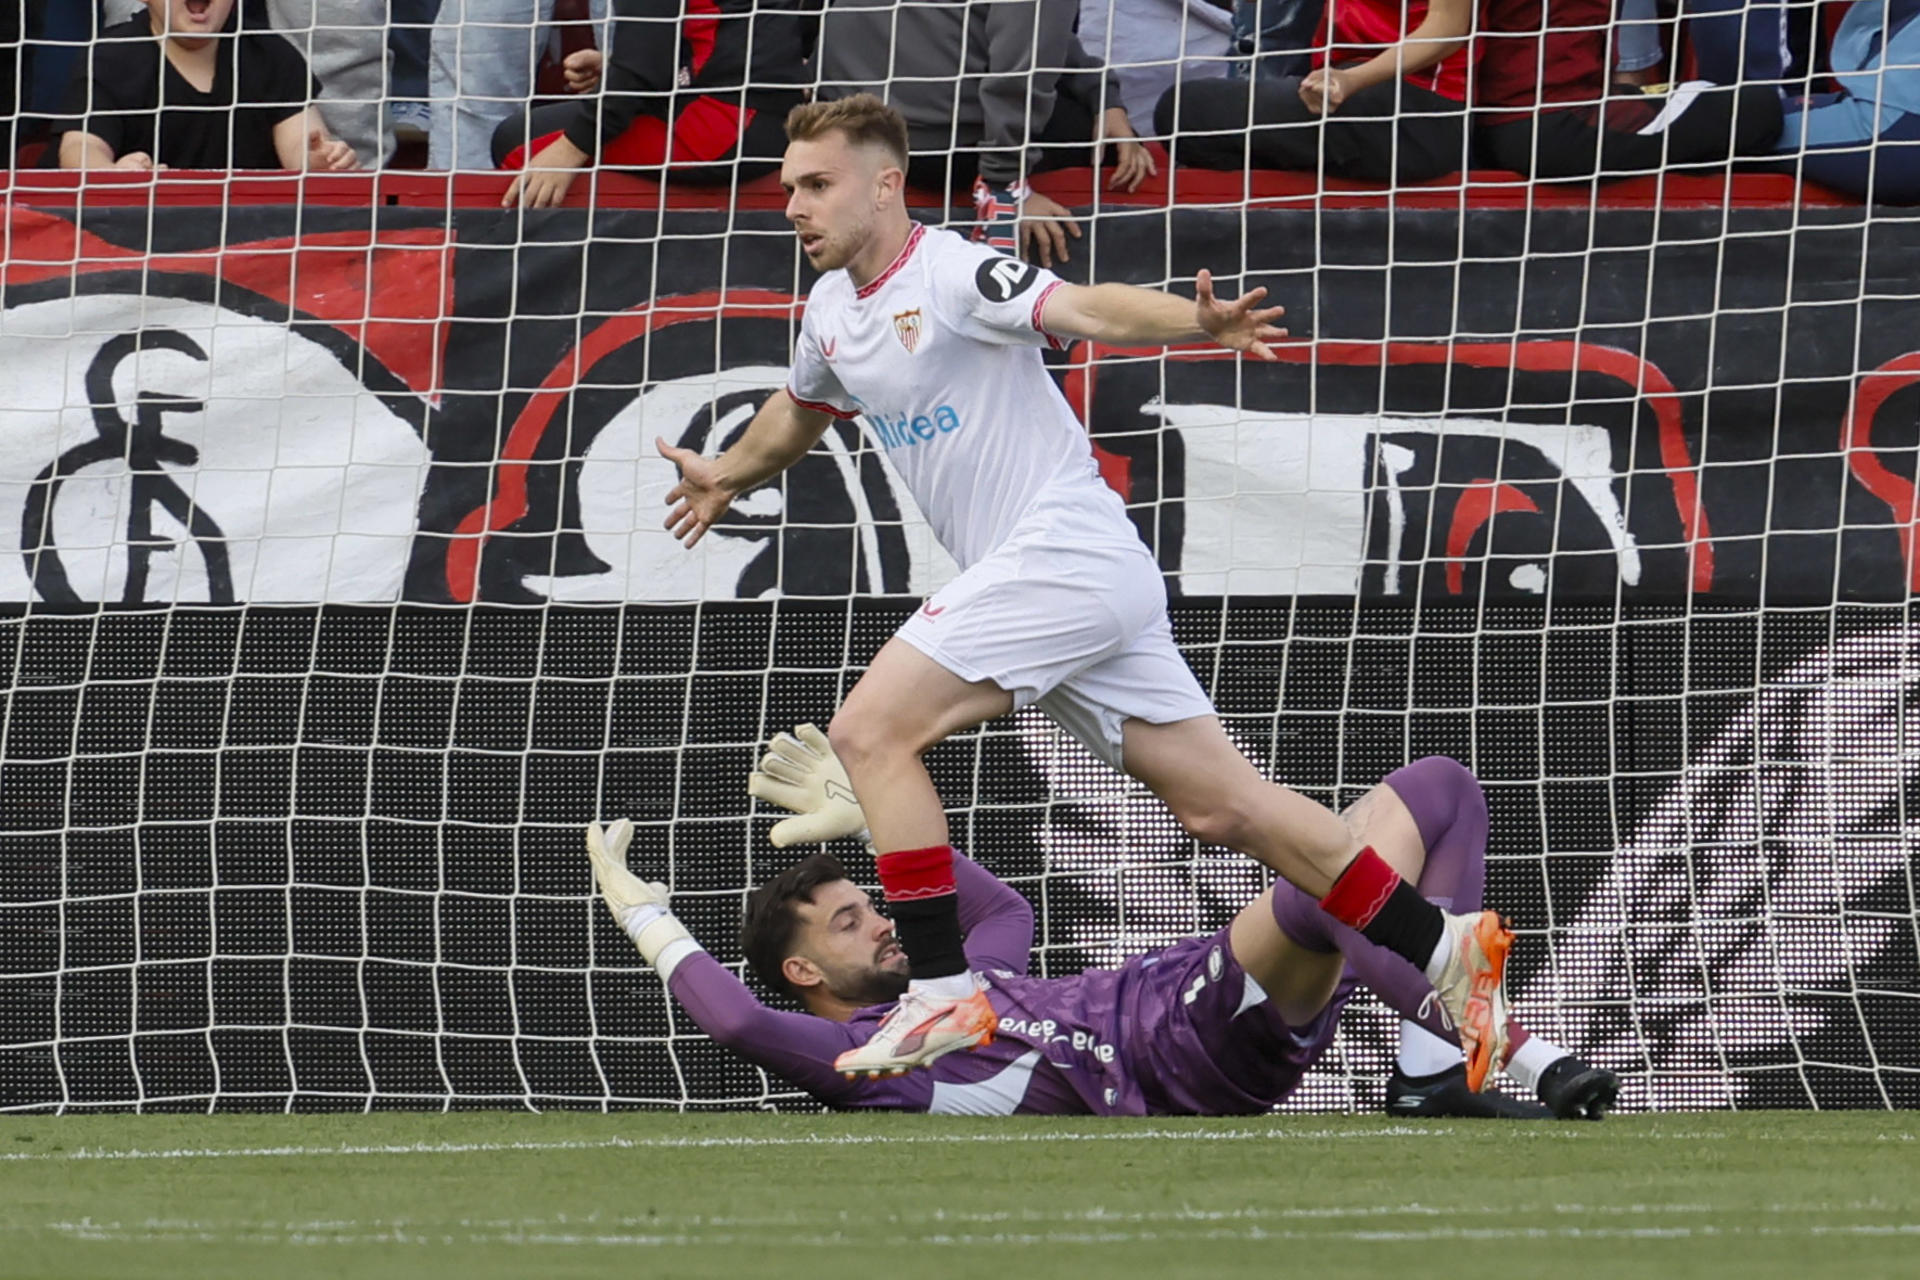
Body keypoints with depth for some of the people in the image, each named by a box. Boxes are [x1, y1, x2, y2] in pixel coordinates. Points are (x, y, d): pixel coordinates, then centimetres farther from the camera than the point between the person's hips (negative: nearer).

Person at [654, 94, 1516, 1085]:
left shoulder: (950, 274, -13)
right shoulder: (832, 310, 14)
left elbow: (1083, 308, -30)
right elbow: (802, 407, 38)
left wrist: (1194, 324, -48)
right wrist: (728, 474, 54)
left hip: (1063, 551, -9)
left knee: (869, 733, -15)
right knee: (1221, 806, 7)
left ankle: (943, 995, -14)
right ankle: (1442, 948, 10)